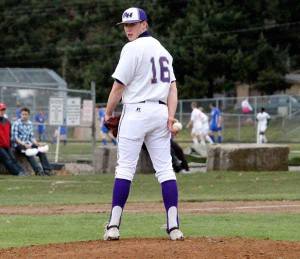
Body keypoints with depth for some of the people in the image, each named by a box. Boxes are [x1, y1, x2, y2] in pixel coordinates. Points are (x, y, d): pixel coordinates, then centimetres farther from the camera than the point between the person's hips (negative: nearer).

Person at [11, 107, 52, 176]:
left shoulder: (30, 124, 12)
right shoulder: (16, 124, -7)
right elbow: (15, 137, -13)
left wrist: (37, 143, -2)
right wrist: (24, 144, -24)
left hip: (28, 144, 6)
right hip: (19, 145, -6)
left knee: (41, 152, -15)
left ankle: (47, 170, -15)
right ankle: (38, 170, -42)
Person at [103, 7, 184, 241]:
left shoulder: (133, 48, -7)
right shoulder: (162, 50, 16)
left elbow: (119, 85, -9)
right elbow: (173, 87, 9)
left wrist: (109, 113, 3)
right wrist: (171, 116, -1)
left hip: (136, 111, -6)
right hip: (161, 112, 6)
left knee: (125, 168, -4)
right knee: (165, 169, 3)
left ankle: (114, 225, -7)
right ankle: (174, 226, -4)